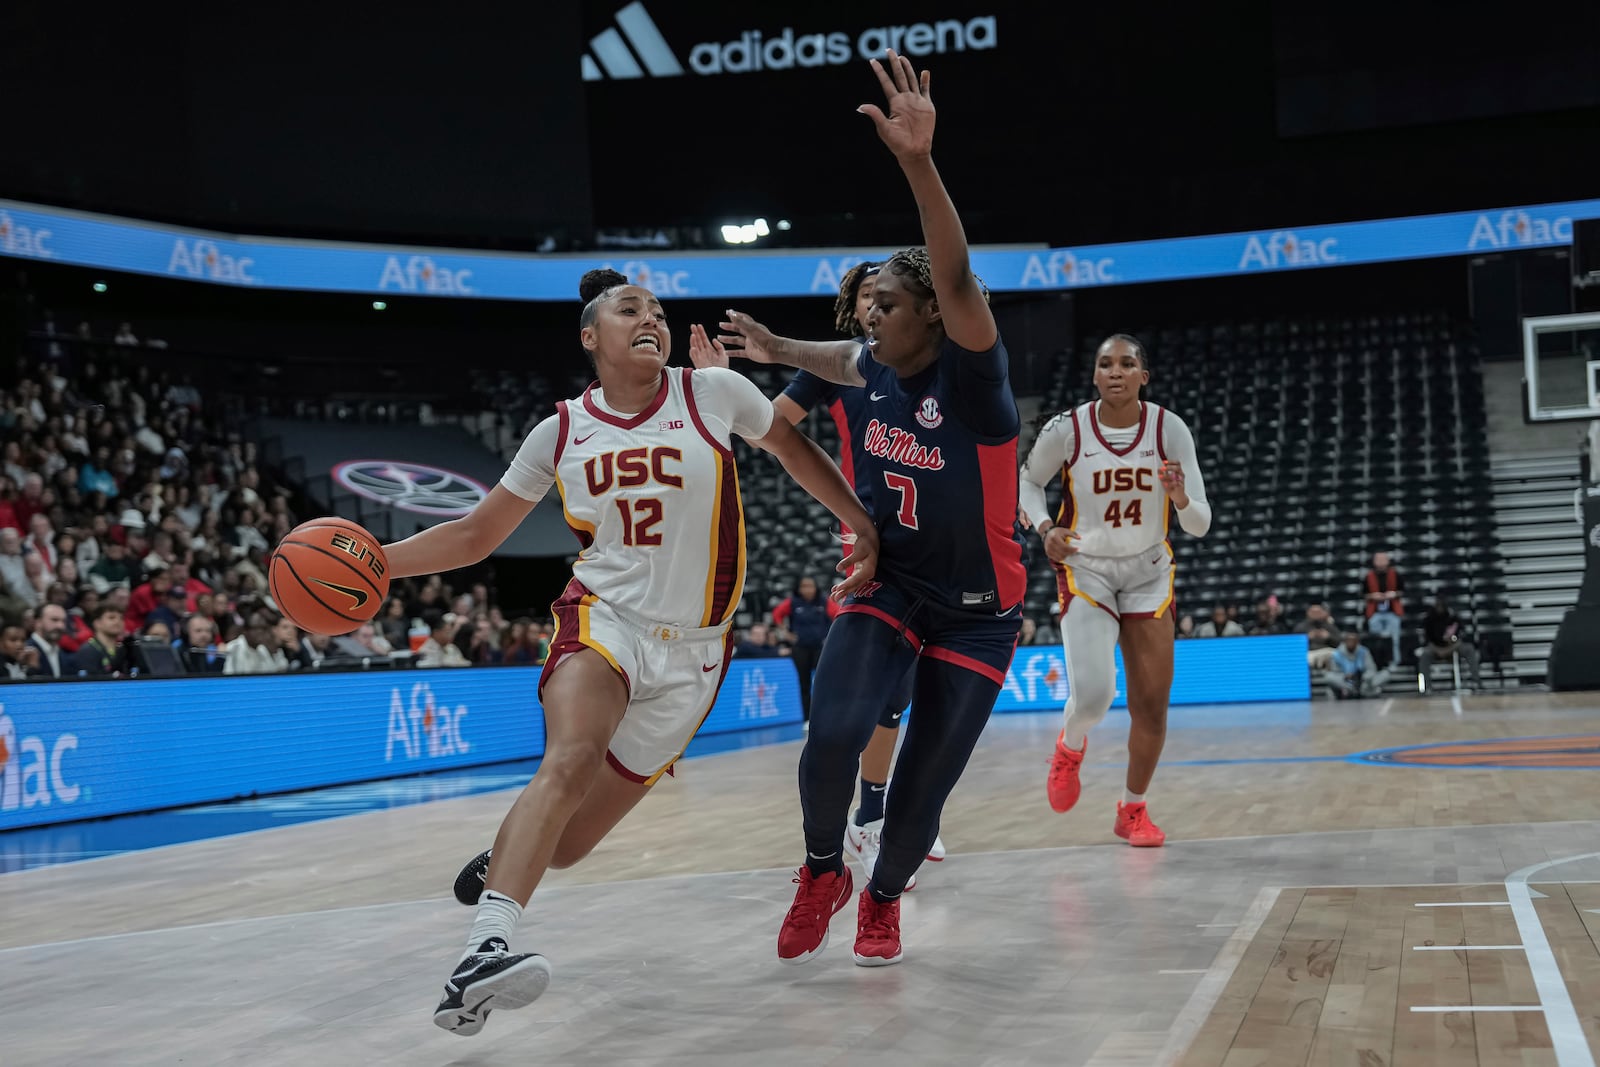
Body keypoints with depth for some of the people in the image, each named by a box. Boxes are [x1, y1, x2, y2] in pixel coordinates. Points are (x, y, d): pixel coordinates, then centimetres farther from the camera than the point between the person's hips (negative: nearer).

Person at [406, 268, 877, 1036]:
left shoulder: (715, 393, -3)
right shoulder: (561, 432, 2)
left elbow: (794, 450, 14)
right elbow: (475, 535, 9)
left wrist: (866, 528, 8)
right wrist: (372, 560, -4)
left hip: (691, 650, 1)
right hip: (603, 620, 0)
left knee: (566, 845, 1)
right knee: (571, 760, -34)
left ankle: (498, 855, 37)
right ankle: (485, 949, -44)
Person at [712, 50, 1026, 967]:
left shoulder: (970, 374, -22)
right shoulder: (883, 368, -2)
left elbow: (958, 279, -43)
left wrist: (920, 164, -57)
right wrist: (777, 350, 23)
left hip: (977, 612, -4)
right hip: (888, 587, 4)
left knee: (926, 781, 1)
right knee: (834, 734, -19)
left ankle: (883, 899, 31)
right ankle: (824, 872, 8)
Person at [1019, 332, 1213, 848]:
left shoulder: (1170, 429, -13)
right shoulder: (1066, 429, -15)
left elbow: (1200, 525, -10)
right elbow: (1028, 481, 6)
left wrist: (1181, 499, -31)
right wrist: (1045, 528, -12)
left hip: (1149, 574, 2)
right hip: (1085, 570, -2)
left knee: (1151, 704, 1)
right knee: (1092, 693, -20)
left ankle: (1133, 810, 23)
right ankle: (1070, 747, 17)